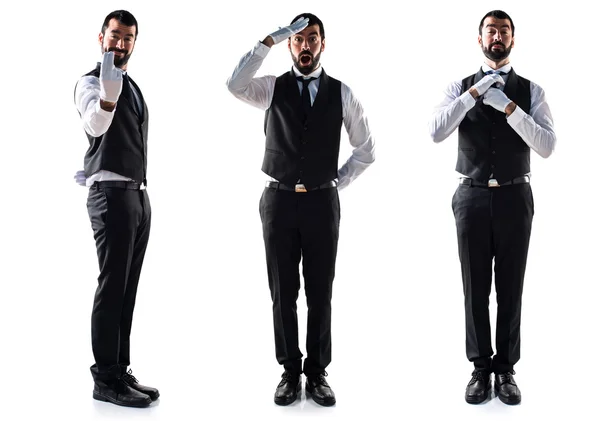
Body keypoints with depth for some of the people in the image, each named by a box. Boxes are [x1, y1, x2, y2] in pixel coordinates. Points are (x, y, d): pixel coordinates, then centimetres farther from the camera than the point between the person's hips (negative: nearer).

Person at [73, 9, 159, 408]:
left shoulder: (134, 87, 19)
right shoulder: (91, 82, -7)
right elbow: (96, 125, -30)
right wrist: (108, 90, -48)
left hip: (139, 194, 8)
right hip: (111, 194, -8)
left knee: (128, 289, 9)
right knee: (112, 287, -9)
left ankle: (121, 372, 15)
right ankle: (106, 380, -3)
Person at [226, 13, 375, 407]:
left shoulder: (342, 93, 4)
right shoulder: (272, 88, 3)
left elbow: (367, 148, 12)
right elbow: (235, 85, -20)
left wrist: (339, 181, 4)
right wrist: (271, 39, -22)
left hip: (321, 202, 0)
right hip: (279, 200, 0)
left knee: (320, 293, 6)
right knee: (283, 293, 6)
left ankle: (318, 373, 18)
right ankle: (290, 372, 19)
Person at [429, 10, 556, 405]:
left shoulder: (531, 91, 3)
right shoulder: (461, 87, 4)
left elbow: (547, 146, -10)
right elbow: (436, 132, -13)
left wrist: (508, 107, -19)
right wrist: (474, 93, -19)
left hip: (514, 198, 0)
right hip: (472, 198, 0)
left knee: (511, 289, 7)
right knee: (476, 289, 6)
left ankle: (506, 369, 21)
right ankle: (481, 369, 20)